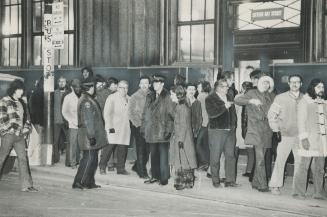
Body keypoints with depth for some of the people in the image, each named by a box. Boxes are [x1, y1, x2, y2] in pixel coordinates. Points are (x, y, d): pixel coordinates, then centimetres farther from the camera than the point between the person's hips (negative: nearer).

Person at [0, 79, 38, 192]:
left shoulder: (22, 102, 15)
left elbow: (26, 118, 20)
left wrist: (26, 130, 9)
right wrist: (9, 130, -10)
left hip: (20, 135, 6)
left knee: (23, 158, 1)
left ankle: (26, 185, 2)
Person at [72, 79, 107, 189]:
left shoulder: (88, 100, 17)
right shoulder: (86, 102, -16)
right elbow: (88, 120, -20)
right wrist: (91, 135, -21)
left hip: (91, 135, 10)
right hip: (89, 135, -10)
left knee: (93, 159, 13)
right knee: (89, 158, -6)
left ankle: (89, 182, 19)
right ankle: (78, 182, 0)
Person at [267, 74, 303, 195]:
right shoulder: (280, 98, 0)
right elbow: (271, 114, 2)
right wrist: (276, 130, -4)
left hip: (300, 136, 2)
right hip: (285, 135, -2)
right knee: (280, 160, -4)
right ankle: (275, 186, 5)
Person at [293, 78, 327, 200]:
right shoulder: (305, 102, 1)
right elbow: (301, 121, -6)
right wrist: (304, 137, -15)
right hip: (309, 138, -5)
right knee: (304, 165, -7)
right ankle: (299, 192, -1)